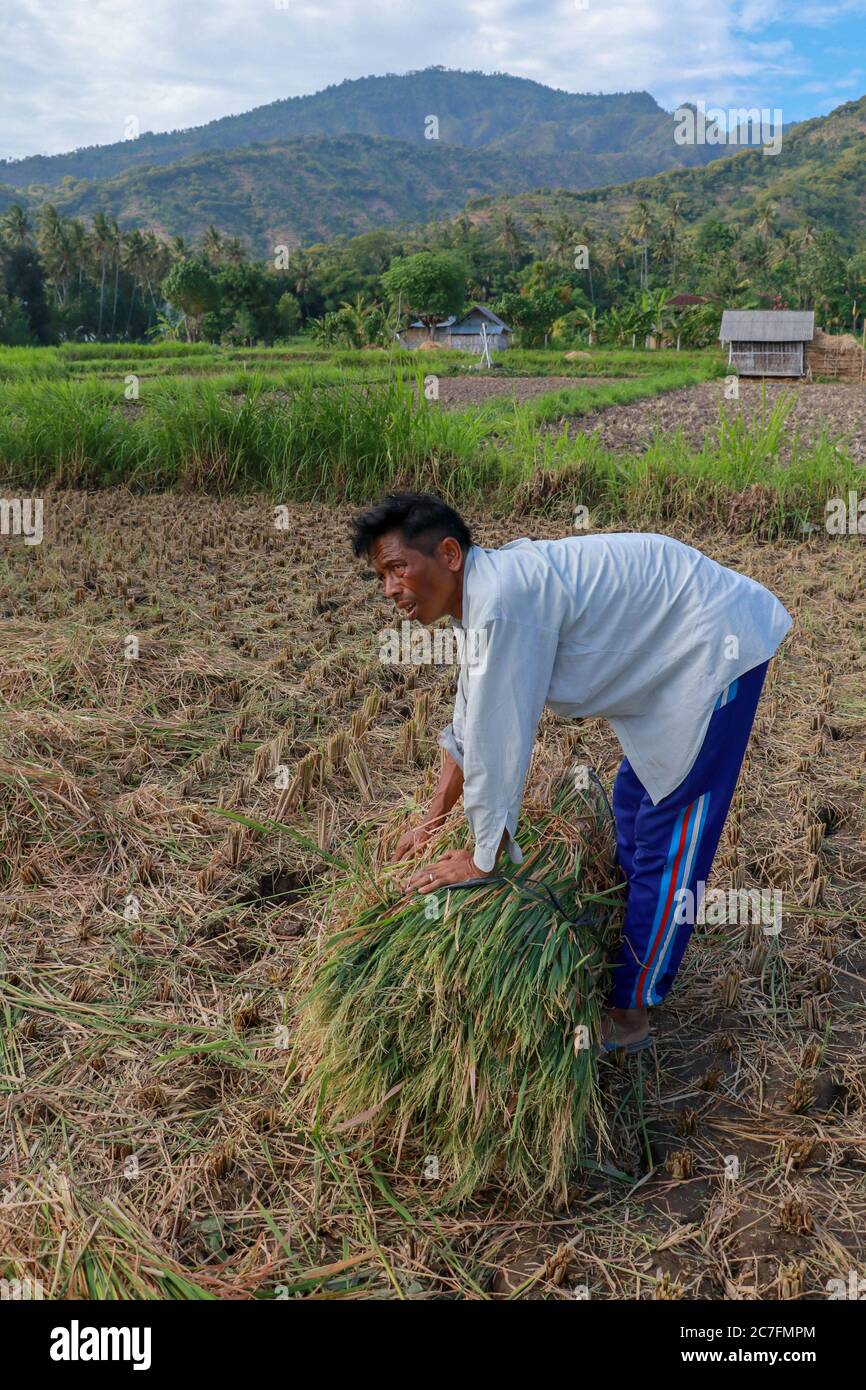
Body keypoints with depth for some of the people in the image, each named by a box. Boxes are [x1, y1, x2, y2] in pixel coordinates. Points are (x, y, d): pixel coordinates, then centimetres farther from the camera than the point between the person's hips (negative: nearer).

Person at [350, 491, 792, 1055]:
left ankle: (628, 1014, 7)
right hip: (678, 651, 10)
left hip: (718, 643, -10)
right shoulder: (486, 594, 3)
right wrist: (434, 819, 19)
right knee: (633, 802, 21)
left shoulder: (504, 603, -28)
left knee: (670, 834, -5)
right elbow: (469, 724, 14)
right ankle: (627, 951, 38)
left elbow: (498, 742, -24)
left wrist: (482, 859, -11)